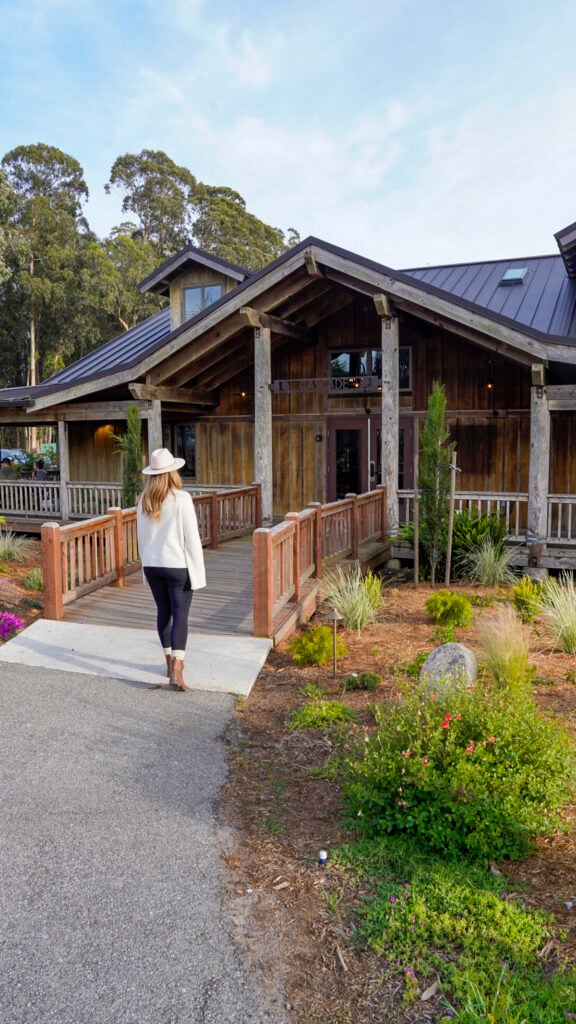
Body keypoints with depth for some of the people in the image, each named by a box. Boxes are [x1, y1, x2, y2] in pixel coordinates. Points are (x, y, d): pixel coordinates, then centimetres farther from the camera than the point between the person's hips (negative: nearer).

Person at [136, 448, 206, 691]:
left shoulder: (144, 501, 1)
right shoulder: (181, 499, -14)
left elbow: (141, 537, 9)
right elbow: (192, 538, -12)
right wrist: (197, 571, -6)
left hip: (152, 565, 5)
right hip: (177, 565, -5)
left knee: (163, 612, 16)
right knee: (180, 615, -2)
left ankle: (171, 662, 28)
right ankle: (176, 671, -11)